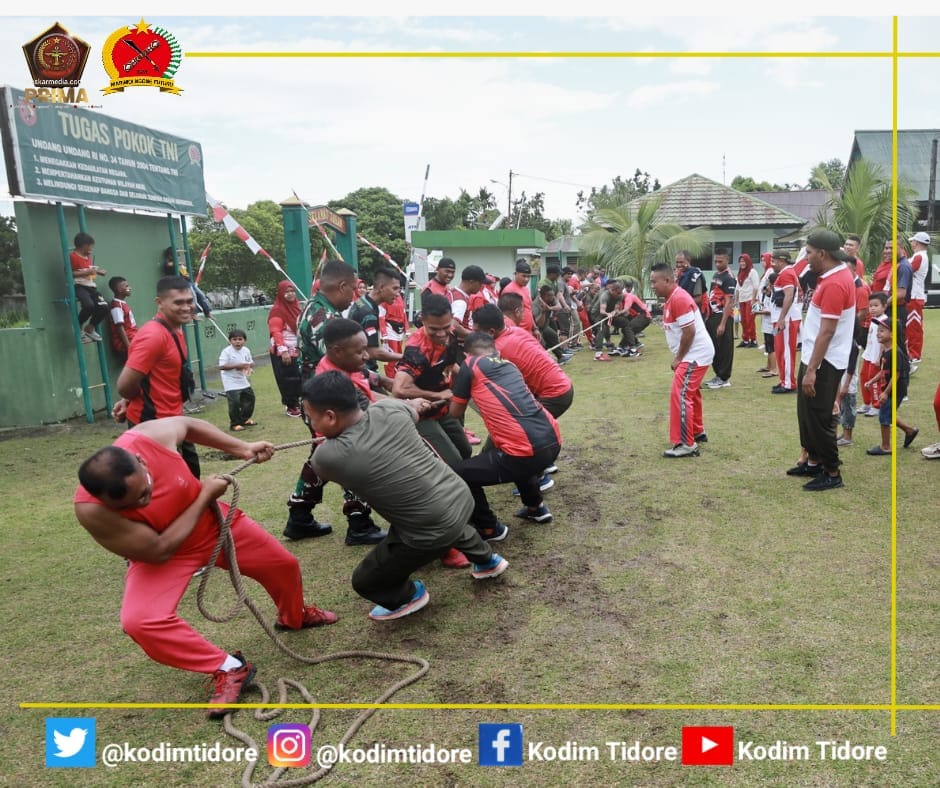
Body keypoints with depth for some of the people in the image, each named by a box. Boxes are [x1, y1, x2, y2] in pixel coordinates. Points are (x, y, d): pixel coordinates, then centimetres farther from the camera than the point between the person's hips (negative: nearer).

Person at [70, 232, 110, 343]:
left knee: (104, 307, -7)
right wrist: (86, 272, -19)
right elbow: (69, 273, -14)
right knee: (89, 305, -31)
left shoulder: (89, 257, 17)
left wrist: (98, 272, 16)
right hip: (79, 286, -8)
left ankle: (89, 328, 14)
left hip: (91, 286, 8)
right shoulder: (72, 256, -8)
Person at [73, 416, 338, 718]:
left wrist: (243, 448, -10)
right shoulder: (92, 510, -37)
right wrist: (205, 495, -27)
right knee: (139, 621, -29)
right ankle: (229, 668, -9)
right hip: (161, 552, -3)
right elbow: (159, 551, -29)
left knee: (283, 564, 13)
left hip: (214, 521, 3)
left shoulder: (152, 436, -32)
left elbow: (187, 424, -6)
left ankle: (294, 616, 48)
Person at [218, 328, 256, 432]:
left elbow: (251, 362, 13)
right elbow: (221, 366, -23)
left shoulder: (246, 350, 2)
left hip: (243, 381, 7)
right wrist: (237, 366, -28)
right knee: (235, 402, -9)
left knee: (249, 398, 15)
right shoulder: (226, 352, -17)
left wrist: (249, 365, -13)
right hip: (231, 383, -7)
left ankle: (245, 419, 32)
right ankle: (234, 424, 5)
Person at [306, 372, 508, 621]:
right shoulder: (389, 408, -9)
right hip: (462, 498, 7)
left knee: (364, 581, 14)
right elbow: (415, 410, 18)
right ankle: (487, 561, 58)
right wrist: (415, 404, 42)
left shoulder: (327, 456, -20)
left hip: (434, 533, -6)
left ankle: (408, 597, 39)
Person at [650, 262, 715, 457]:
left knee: (680, 396, -13)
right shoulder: (671, 298, 11)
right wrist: (678, 357, 11)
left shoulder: (679, 298, -22)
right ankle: (698, 432, 40)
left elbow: (689, 331, -25)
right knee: (690, 393, 23)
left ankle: (687, 445, -9)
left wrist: (678, 359, -17)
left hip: (696, 354, -11)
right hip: (695, 353, 11)